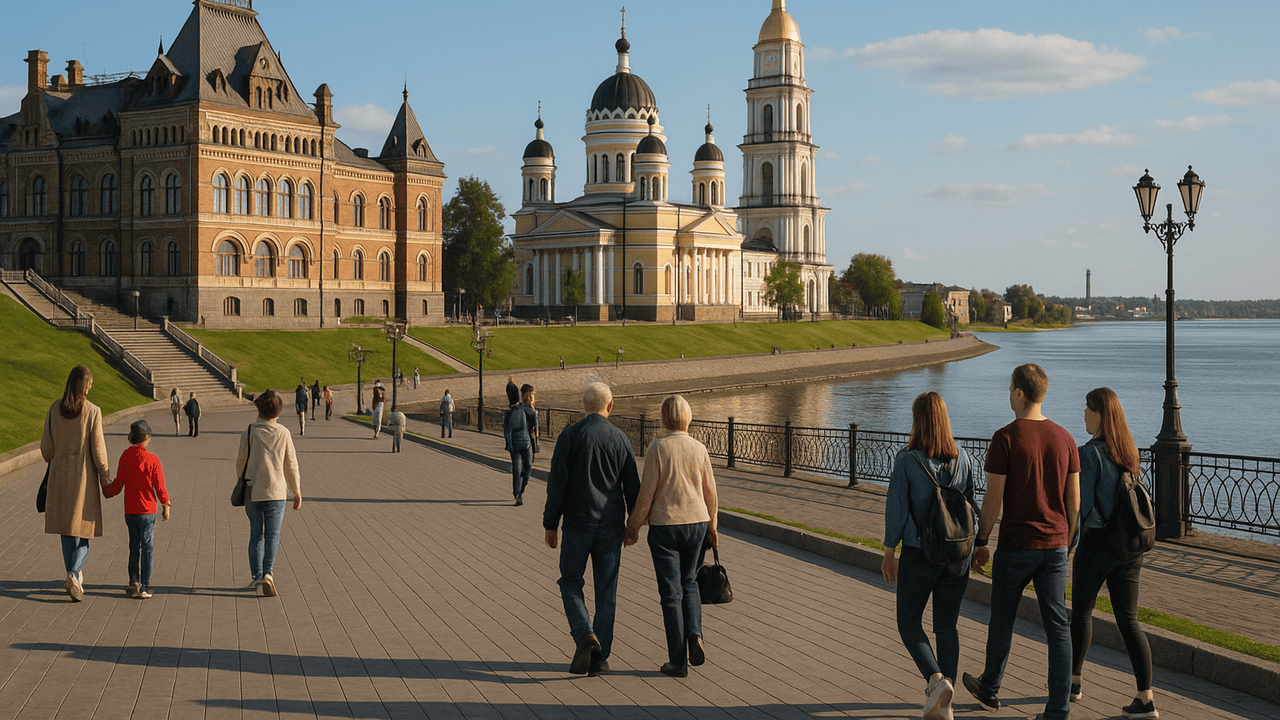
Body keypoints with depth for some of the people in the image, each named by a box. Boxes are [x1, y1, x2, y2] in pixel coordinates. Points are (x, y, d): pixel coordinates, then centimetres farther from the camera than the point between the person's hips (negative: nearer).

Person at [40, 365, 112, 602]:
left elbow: (46, 446, 2)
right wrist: (105, 477, 1)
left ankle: (75, 576, 21)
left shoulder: (54, 409, -3)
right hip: (84, 476, -3)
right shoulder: (93, 412, -13)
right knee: (83, 530, 5)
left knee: (67, 530, 15)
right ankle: (73, 575, -13)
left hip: (60, 475, 4)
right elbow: (98, 450, -11)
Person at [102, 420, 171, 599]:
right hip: (147, 510, -3)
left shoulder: (125, 457, -2)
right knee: (147, 548, 2)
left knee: (134, 546, 17)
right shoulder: (152, 460, -10)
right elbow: (160, 486, -7)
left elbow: (117, 486, 2)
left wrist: (105, 491, 22)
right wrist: (165, 505, 6)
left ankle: (134, 582, 15)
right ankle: (144, 587, 2)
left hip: (129, 511, 3)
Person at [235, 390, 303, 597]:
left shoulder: (249, 433, -3)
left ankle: (257, 576, 11)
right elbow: (291, 465, 4)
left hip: (253, 492, 1)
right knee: (272, 535, 2)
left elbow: (241, 462, 3)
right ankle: (268, 573, -16)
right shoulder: (284, 433, -1)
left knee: (256, 535, 12)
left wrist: (242, 485, 20)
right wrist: (297, 492, 12)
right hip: (276, 493, -1)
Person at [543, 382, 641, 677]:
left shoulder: (569, 436, -5)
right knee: (606, 590, 8)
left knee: (571, 582, 12)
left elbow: (557, 484, -6)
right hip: (611, 523, 2)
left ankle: (584, 634, -12)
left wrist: (550, 524, 1)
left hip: (578, 522, -1)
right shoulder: (620, 439, 0)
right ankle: (599, 657, 9)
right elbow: (632, 486, 3)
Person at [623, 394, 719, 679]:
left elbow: (646, 493, -10)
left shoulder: (657, 448, -10)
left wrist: (633, 527, 1)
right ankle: (694, 634, -2)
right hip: (697, 523, 3)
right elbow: (710, 494, 3)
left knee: (671, 591, 3)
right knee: (689, 582, 22)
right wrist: (712, 528, 15)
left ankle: (678, 661, 5)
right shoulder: (699, 449, 0)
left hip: (664, 525, -3)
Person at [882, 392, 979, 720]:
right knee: (948, 626, 12)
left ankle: (936, 679, -10)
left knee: (909, 622, 13)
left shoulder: (906, 461, -12)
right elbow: (971, 505, 3)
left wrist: (889, 553, 2)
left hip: (919, 554, -4)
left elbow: (896, 510, -9)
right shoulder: (963, 458, -1)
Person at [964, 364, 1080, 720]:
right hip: (1054, 545, 4)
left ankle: (990, 689, 33)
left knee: (1002, 619, 15)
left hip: (1015, 546, -4)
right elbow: (1074, 501, 6)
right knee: (1057, 626, 5)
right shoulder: (1064, 438, 3)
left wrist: (981, 542, -1)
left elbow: (993, 499, -12)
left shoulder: (1005, 438, -13)